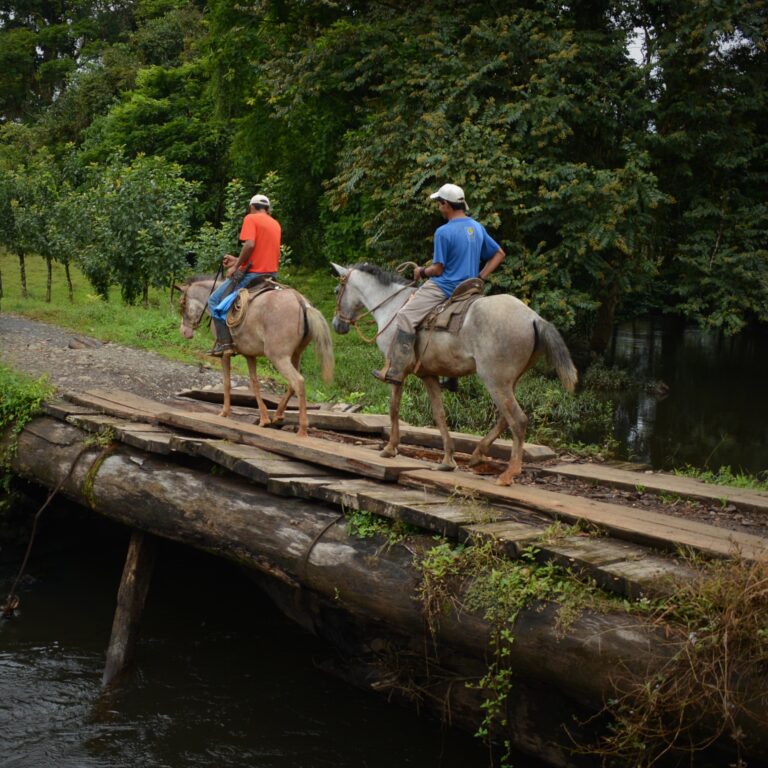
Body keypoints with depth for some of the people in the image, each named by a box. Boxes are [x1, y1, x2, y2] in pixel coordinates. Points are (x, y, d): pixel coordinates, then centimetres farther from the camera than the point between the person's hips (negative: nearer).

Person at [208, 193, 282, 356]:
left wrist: (236, 267, -10)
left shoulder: (251, 218, -6)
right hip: (271, 274, 8)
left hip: (251, 273, -8)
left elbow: (250, 245, -21)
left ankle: (224, 342, -8)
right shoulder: (276, 224, 16)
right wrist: (238, 260, 23)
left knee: (215, 300, 2)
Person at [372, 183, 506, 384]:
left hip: (444, 287, -9)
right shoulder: (477, 228, 9)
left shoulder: (444, 232, -15)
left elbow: (437, 269, -13)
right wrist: (480, 277, 14)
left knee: (406, 317, -15)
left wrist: (421, 272, 7)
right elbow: (499, 254, 16)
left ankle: (395, 371, -23)